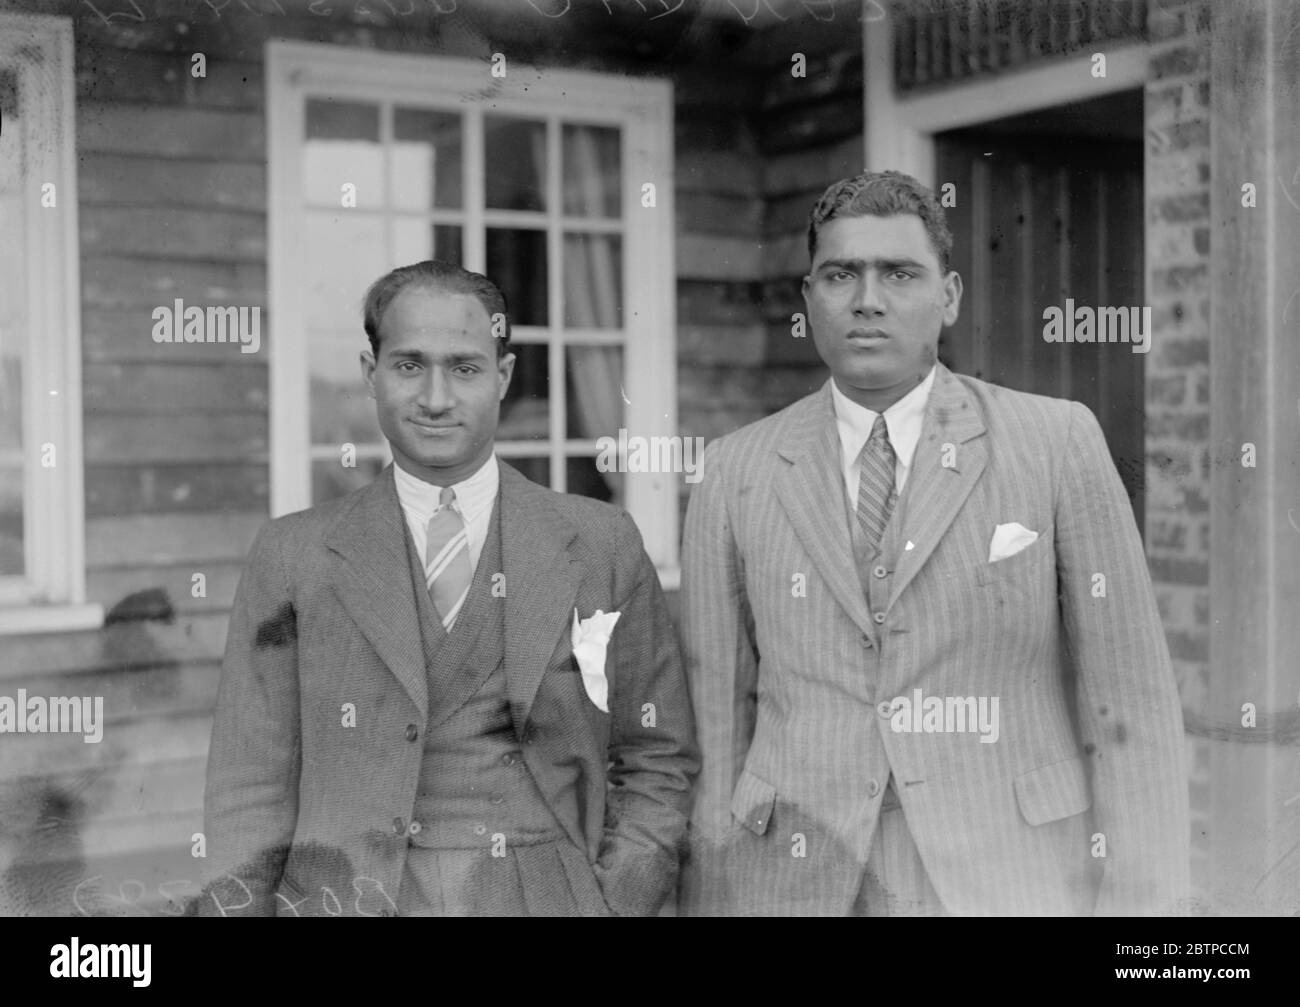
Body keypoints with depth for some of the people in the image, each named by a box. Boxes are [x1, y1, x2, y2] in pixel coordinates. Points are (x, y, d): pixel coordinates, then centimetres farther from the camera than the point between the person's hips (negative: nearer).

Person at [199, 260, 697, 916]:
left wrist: (616, 901, -7)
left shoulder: (602, 546, 1)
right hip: (347, 900, 0)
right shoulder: (292, 558, 1)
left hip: (550, 897, 0)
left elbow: (657, 763, 4)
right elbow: (252, 794, 1)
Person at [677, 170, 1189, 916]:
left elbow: (1129, 707, -3)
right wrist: (707, 895, 1)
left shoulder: (1058, 442, -3)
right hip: (794, 878, 2)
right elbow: (717, 713, 3)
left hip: (1009, 878, -1)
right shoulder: (737, 472, 2)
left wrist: (1138, 901, -8)